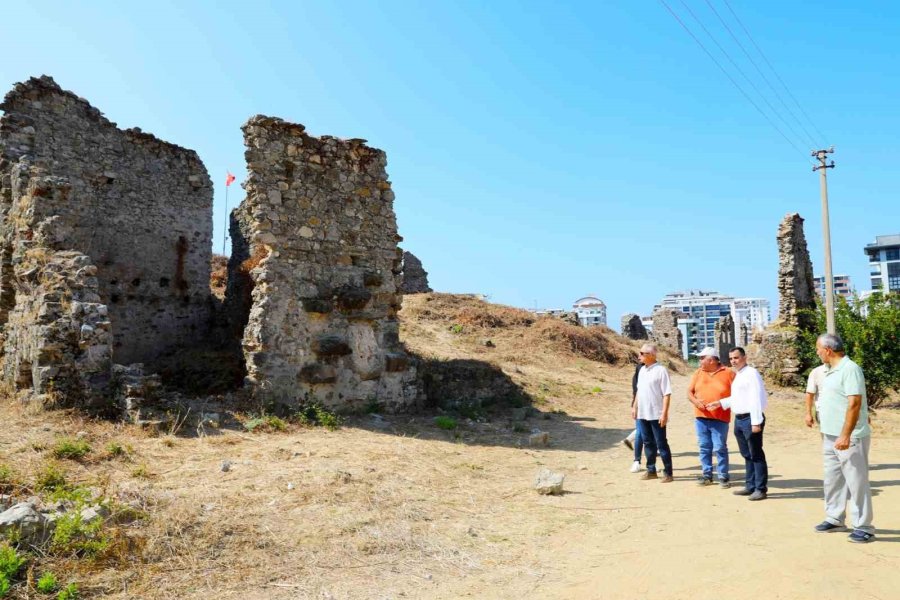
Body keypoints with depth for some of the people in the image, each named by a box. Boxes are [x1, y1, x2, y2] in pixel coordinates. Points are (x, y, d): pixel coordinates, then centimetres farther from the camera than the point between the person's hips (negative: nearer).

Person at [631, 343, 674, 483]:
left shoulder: (660, 370, -13)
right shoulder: (642, 370, 10)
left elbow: (667, 394, -15)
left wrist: (664, 413, -19)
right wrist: (635, 406, 17)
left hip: (656, 415, -7)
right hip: (642, 414, 7)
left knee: (661, 444, 0)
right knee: (648, 443, 14)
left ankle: (668, 473, 9)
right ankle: (651, 470, 25)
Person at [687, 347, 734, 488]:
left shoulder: (728, 373, -1)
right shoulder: (698, 373, 10)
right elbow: (689, 391, 9)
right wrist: (695, 401, -11)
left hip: (719, 418, -4)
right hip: (701, 417, 4)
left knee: (720, 448, -3)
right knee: (704, 447, 9)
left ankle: (723, 477, 8)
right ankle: (707, 475, 18)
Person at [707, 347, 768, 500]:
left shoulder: (751, 374, -12)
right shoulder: (737, 375, 16)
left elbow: (756, 399, -19)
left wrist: (756, 422, -23)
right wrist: (720, 403, 18)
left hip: (750, 419, -9)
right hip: (739, 419, 9)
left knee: (756, 455, -2)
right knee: (747, 455, 16)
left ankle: (761, 489, 4)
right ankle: (750, 486, 25)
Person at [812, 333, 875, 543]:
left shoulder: (850, 369, -17)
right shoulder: (832, 371, 12)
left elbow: (854, 403, -23)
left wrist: (846, 435, -25)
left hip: (848, 438, -10)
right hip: (831, 436, 10)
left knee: (857, 481, -1)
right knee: (832, 479, 17)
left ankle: (863, 527, 7)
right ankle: (834, 518, 28)